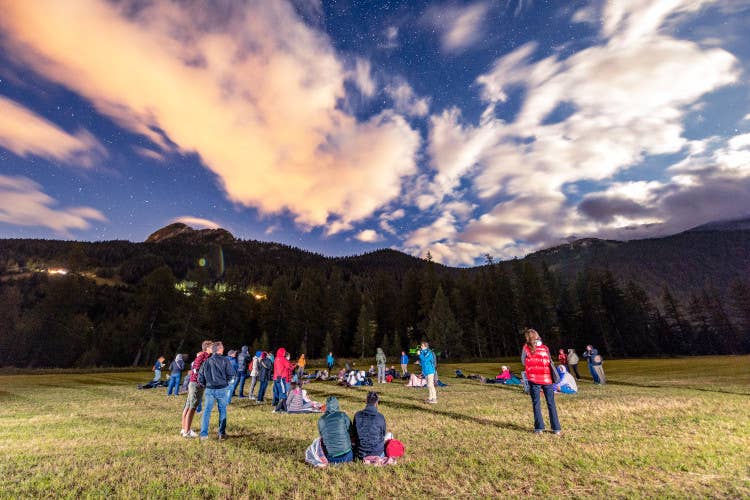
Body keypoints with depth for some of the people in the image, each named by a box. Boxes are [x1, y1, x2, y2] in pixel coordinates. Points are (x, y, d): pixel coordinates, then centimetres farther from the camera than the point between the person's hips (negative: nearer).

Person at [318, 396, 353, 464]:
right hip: (346, 455, -1)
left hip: (330, 458, 2)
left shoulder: (321, 420, -1)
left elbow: (322, 437, 12)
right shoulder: (342, 415, -9)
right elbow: (351, 433, -2)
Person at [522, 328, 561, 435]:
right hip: (547, 379, 2)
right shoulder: (545, 348, 3)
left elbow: (524, 363, 3)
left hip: (534, 380, -2)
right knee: (551, 404, 11)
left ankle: (539, 428, 8)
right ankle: (556, 428, 13)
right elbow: (551, 363, 2)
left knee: (536, 404, 7)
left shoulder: (526, 348, -4)